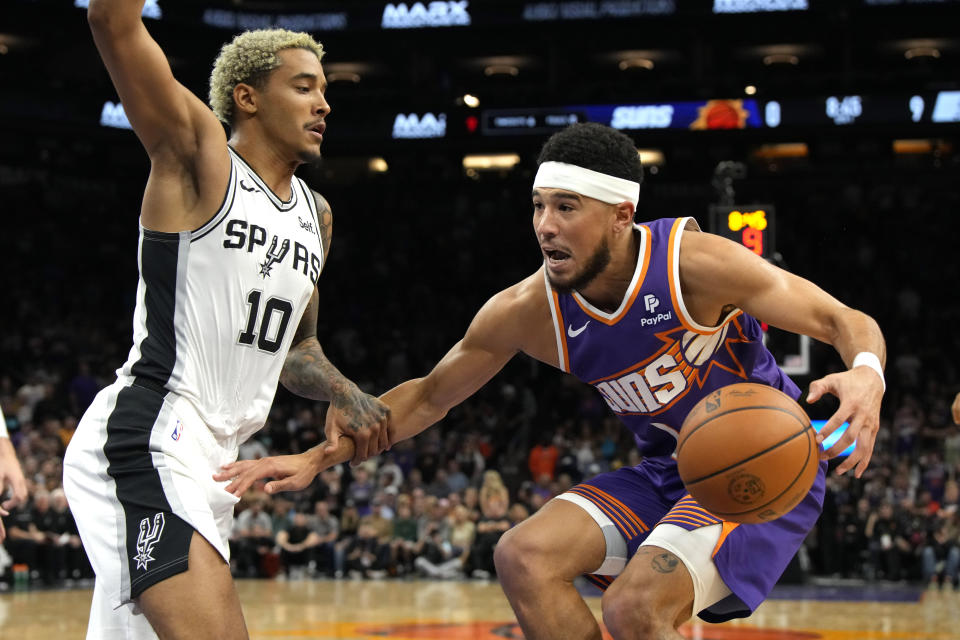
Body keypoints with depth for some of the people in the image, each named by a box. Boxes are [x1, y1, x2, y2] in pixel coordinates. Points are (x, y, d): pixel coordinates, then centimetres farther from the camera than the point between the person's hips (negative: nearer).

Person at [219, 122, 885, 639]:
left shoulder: (696, 263, -24)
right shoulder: (529, 310, -10)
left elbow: (847, 321, -19)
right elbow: (429, 396, 5)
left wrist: (866, 375, -43)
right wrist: (317, 457, -4)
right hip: (669, 472, 6)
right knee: (525, 555, -12)